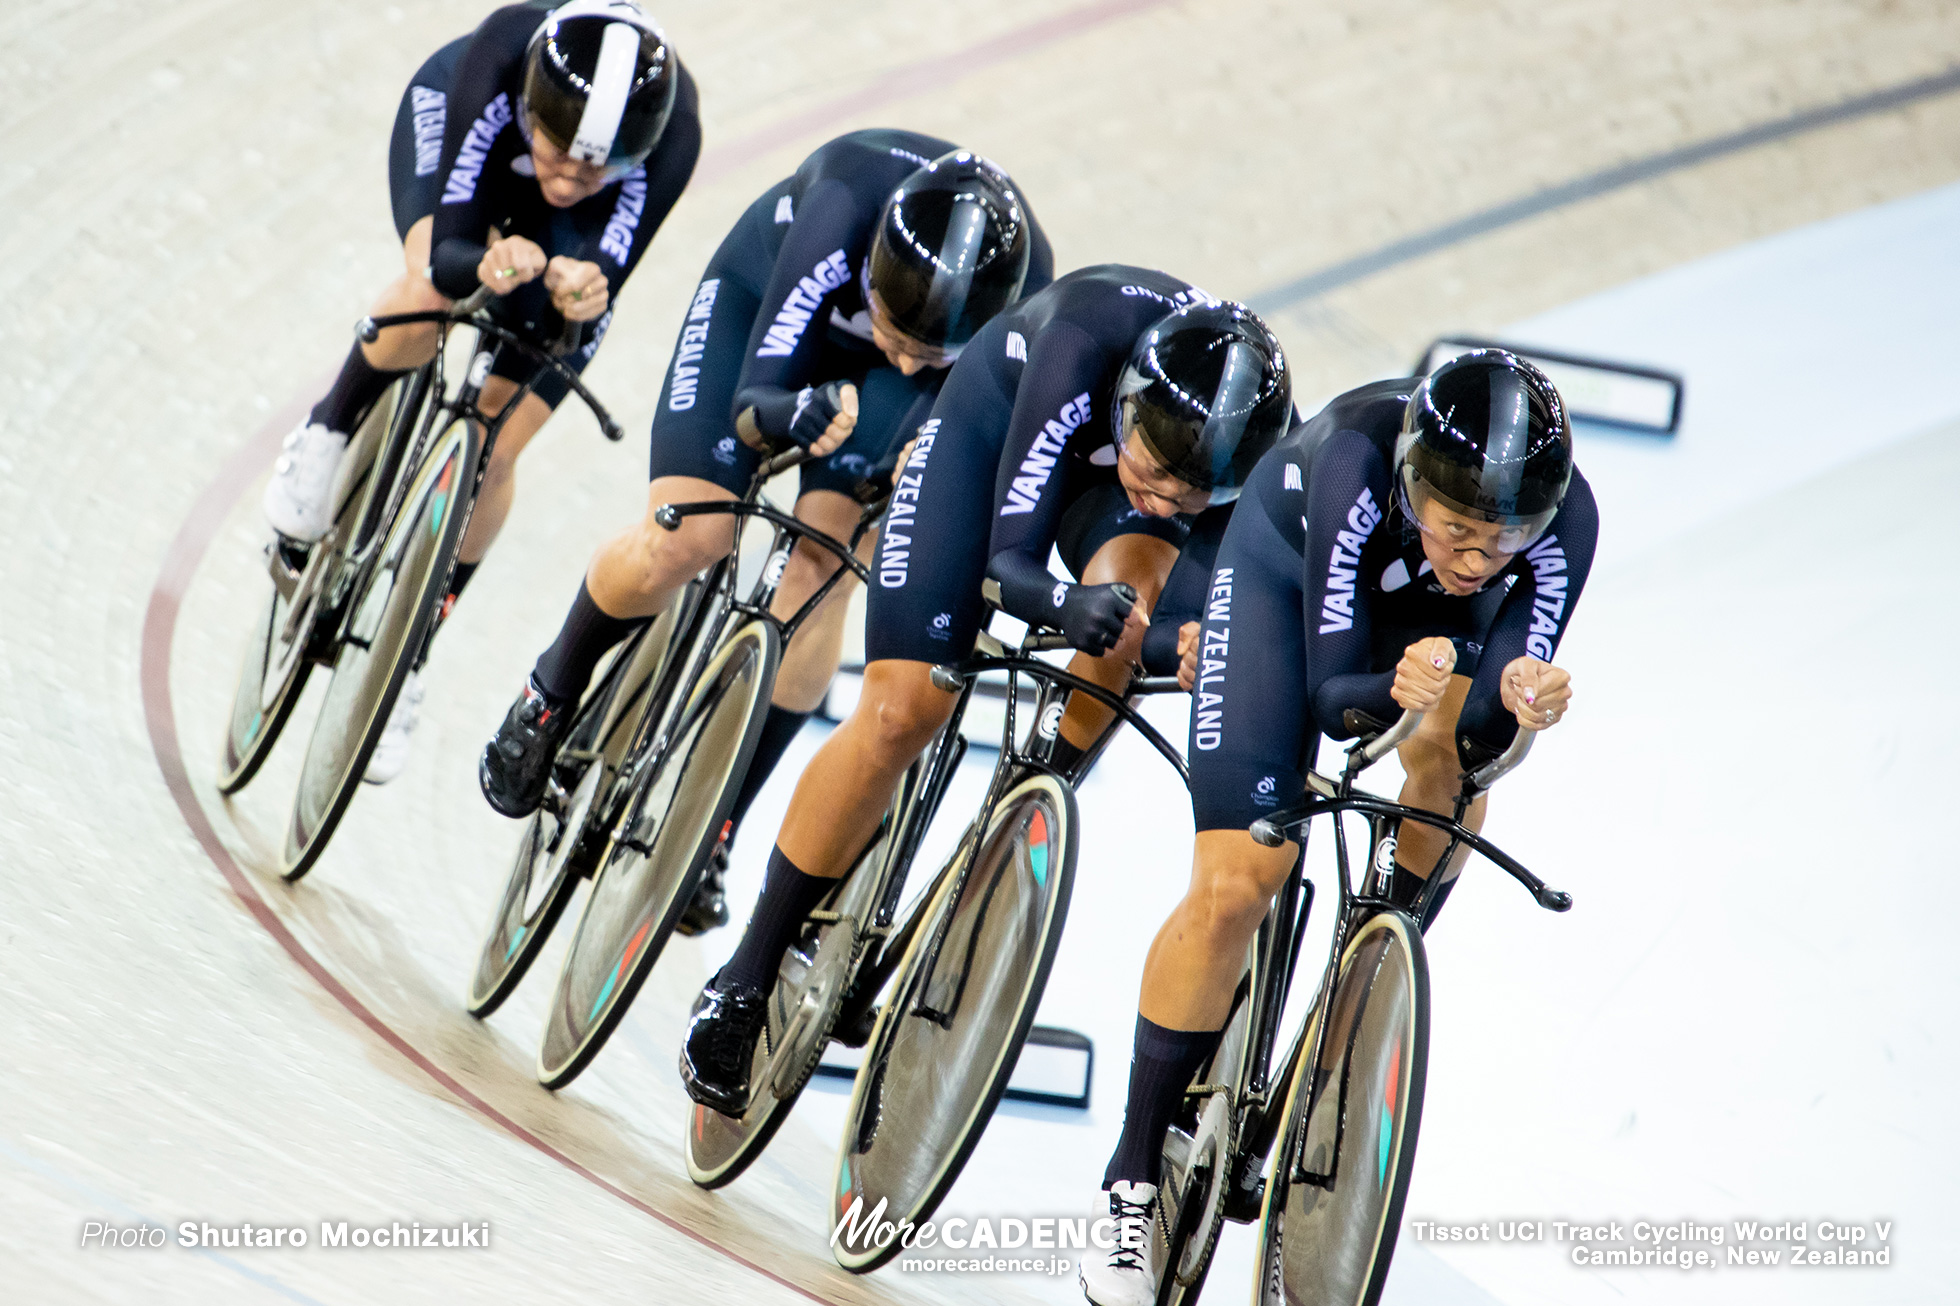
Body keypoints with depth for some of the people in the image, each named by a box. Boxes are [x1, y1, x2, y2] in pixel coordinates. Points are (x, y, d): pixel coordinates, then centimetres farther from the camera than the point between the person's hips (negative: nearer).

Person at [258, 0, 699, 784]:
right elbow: (447, 250, -42)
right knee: (431, 293, -36)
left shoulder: (671, 130, -43)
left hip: (578, 236, 1)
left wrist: (579, 294, -66)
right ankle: (329, 433, -3)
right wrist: (488, 265, -64)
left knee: (493, 451, -7)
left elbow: (603, 285, -43)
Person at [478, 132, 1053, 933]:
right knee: (686, 542, -17)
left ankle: (711, 832, -2)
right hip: (764, 298, -2)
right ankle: (552, 695, 15)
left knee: (823, 567, -15)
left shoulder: (1027, 285, -36)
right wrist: (792, 413, -62)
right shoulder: (847, 208, -42)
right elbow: (752, 398, -40)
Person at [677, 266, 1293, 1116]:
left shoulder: (1259, 436, -33)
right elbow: (1009, 560, -37)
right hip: (998, 416, -2)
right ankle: (746, 980, 0)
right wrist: (1068, 605, -57)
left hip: (1105, 459, 2)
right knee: (902, 712, -12)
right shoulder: (1084, 344, -41)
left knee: (1127, 626, -33)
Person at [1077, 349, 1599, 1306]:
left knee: (1456, 763, -24)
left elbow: (1485, 724, -31)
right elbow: (1331, 694, -36)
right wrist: (1396, 690, -56)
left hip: (1431, 613, 4)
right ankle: (1135, 1180, 0)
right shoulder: (1356, 463, -42)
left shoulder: (1563, 519, -35)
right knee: (1236, 886, -12)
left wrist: (1514, 704, -52)